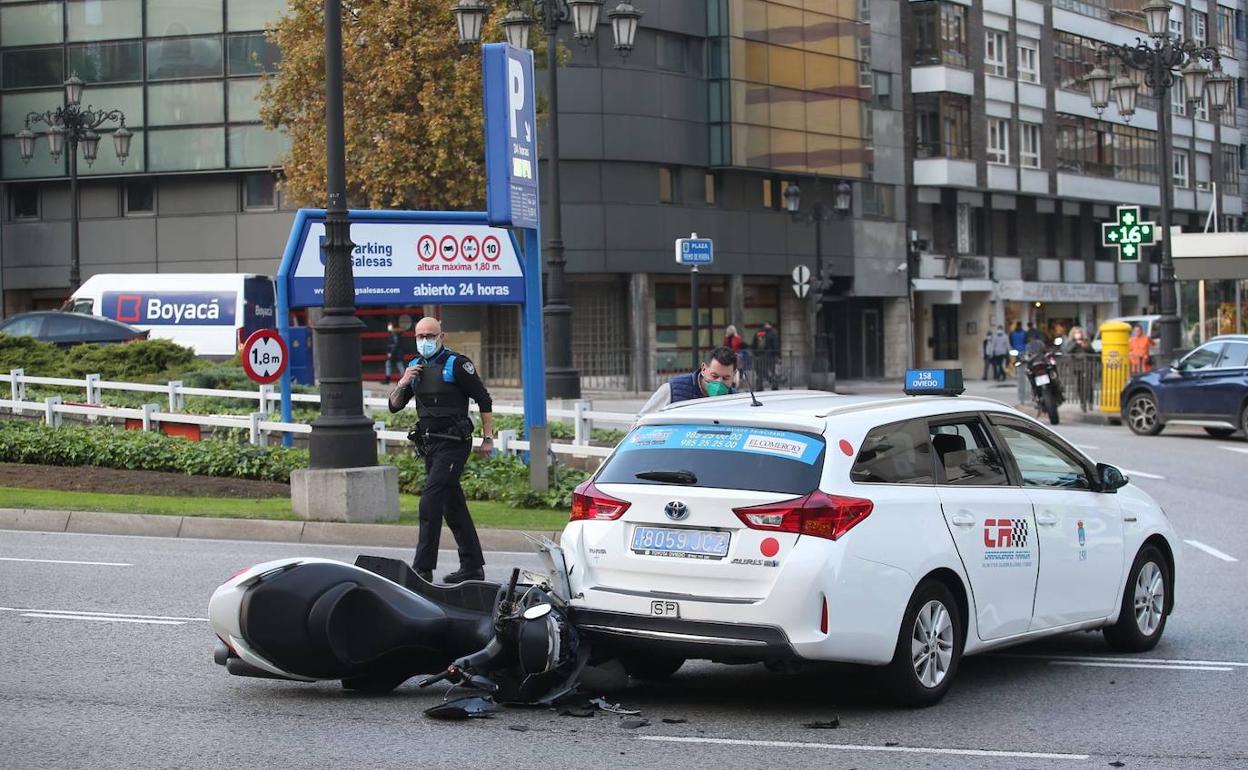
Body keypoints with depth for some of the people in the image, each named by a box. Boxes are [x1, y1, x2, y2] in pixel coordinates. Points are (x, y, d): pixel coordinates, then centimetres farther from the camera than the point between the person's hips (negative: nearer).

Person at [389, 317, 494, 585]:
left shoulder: (457, 364, -8)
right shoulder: (415, 366, 13)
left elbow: (484, 400, -5)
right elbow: (394, 406, 14)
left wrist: (488, 438, -7)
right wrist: (402, 383, -5)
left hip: (453, 444, -7)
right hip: (429, 444, 7)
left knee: (430, 502, -16)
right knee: (453, 507, 12)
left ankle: (423, 568, -16)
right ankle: (473, 567, 19)